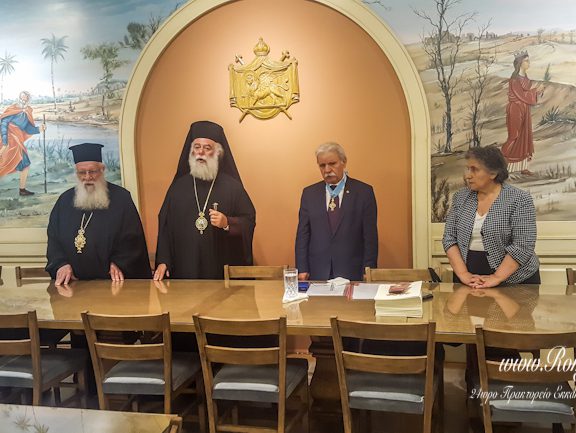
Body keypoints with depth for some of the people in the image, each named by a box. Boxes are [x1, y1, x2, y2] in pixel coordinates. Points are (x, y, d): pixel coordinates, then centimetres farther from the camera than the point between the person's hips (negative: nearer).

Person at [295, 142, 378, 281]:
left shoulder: (363, 191, 1)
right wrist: (302, 269, -2)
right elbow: (302, 234, 7)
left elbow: (370, 236, -1)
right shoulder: (309, 193, 8)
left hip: (352, 274, -1)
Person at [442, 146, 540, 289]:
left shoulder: (519, 199, -11)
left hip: (513, 281, -3)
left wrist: (496, 278, -21)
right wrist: (463, 274, -13)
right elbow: (449, 238, -1)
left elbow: (523, 246, -17)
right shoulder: (461, 197, 1)